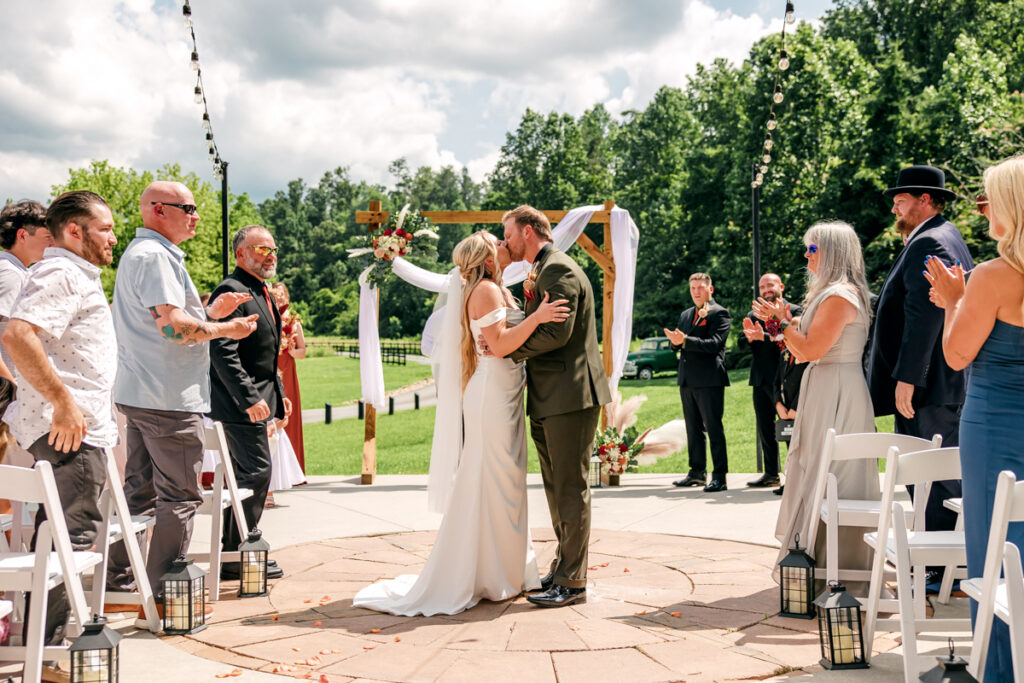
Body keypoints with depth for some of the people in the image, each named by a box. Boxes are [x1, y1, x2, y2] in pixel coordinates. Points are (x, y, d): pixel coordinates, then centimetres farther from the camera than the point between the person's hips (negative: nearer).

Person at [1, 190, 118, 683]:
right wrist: (63, 401, -26)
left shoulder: (74, 275, 22)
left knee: (57, 539, 15)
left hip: (77, 424, 11)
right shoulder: (61, 274, -11)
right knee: (73, 536, -10)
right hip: (70, 427, -11)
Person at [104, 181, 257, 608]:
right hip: (169, 397, -11)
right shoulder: (155, 255, -14)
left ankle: (118, 583, 20)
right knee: (179, 496, -4)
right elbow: (173, 324, -23)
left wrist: (211, 312, 15)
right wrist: (224, 329, -11)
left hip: (139, 394, 11)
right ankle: (165, 592, 1)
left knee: (141, 491, 14)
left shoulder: (138, 252, 20)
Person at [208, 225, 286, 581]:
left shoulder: (262, 294, 18)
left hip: (253, 401, 10)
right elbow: (223, 352, -22)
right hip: (239, 403, -10)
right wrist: (250, 399, -24)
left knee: (245, 476, 14)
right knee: (257, 472, -9)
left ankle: (231, 551, 22)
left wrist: (278, 394, 20)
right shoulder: (232, 292, -15)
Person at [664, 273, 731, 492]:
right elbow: (678, 345, 17)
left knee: (714, 428, -6)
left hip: (709, 379, -7)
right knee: (693, 429, 13)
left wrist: (685, 341, -23)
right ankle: (697, 472, 21)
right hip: (687, 379, 8)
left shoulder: (719, 314, -4)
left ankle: (719, 476, -4)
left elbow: (714, 343, -17)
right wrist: (675, 341, -7)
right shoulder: (685, 315, 19)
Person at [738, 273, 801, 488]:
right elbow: (742, 344, 7)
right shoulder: (753, 316, 16)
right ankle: (771, 474, 20)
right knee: (764, 430, 11)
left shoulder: (793, 311, -2)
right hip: (761, 379, 6)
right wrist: (750, 338, -15)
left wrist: (764, 337, -25)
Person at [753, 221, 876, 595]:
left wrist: (783, 320, -9)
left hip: (836, 395, -11)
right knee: (818, 474, 13)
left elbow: (809, 349, -21)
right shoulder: (830, 293, 17)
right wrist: (779, 319, 14)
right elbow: (808, 348, 17)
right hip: (825, 392, 11)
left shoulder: (840, 296, -16)